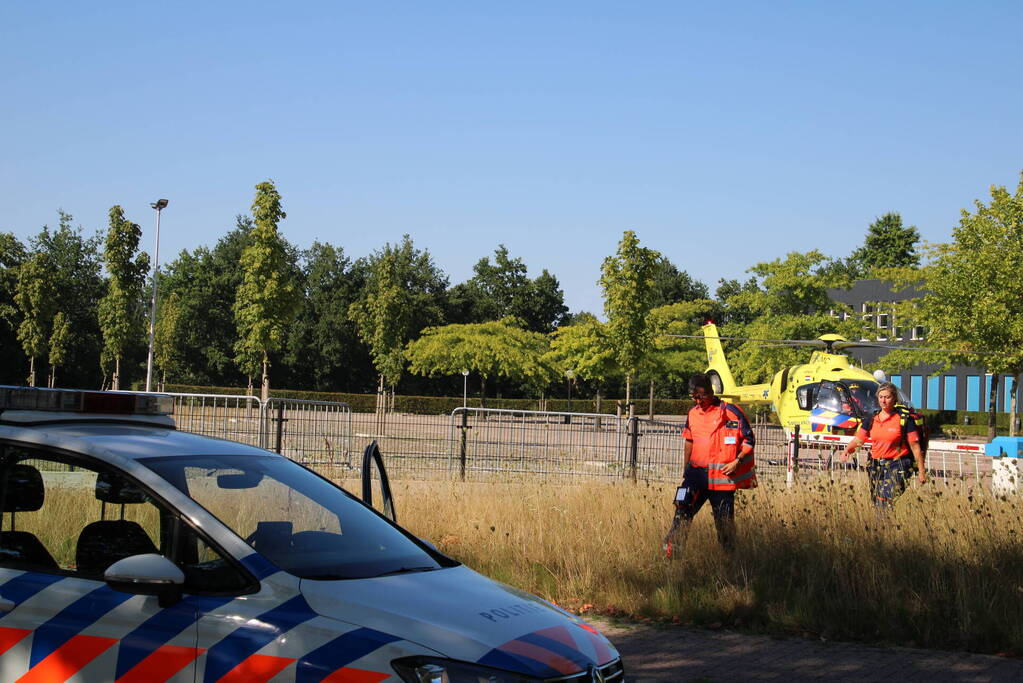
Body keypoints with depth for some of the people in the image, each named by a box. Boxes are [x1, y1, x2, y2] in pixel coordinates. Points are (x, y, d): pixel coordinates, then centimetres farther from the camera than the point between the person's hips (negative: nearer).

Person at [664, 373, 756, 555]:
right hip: (696, 472, 4)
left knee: (724, 520, 1)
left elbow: (749, 440, -3)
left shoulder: (730, 412, -7)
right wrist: (685, 469, 23)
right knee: (682, 513, -8)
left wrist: (737, 461, -15)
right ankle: (670, 553, -8)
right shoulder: (693, 413, 11)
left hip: (721, 476, -4)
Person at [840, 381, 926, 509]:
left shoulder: (904, 419, -5)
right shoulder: (871, 419, 10)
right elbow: (858, 439, 10)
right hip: (876, 467, 6)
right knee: (877, 506, 10)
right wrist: (847, 450, -11)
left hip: (897, 468, -6)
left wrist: (921, 471, -5)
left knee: (890, 504, -17)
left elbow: (915, 446, -4)